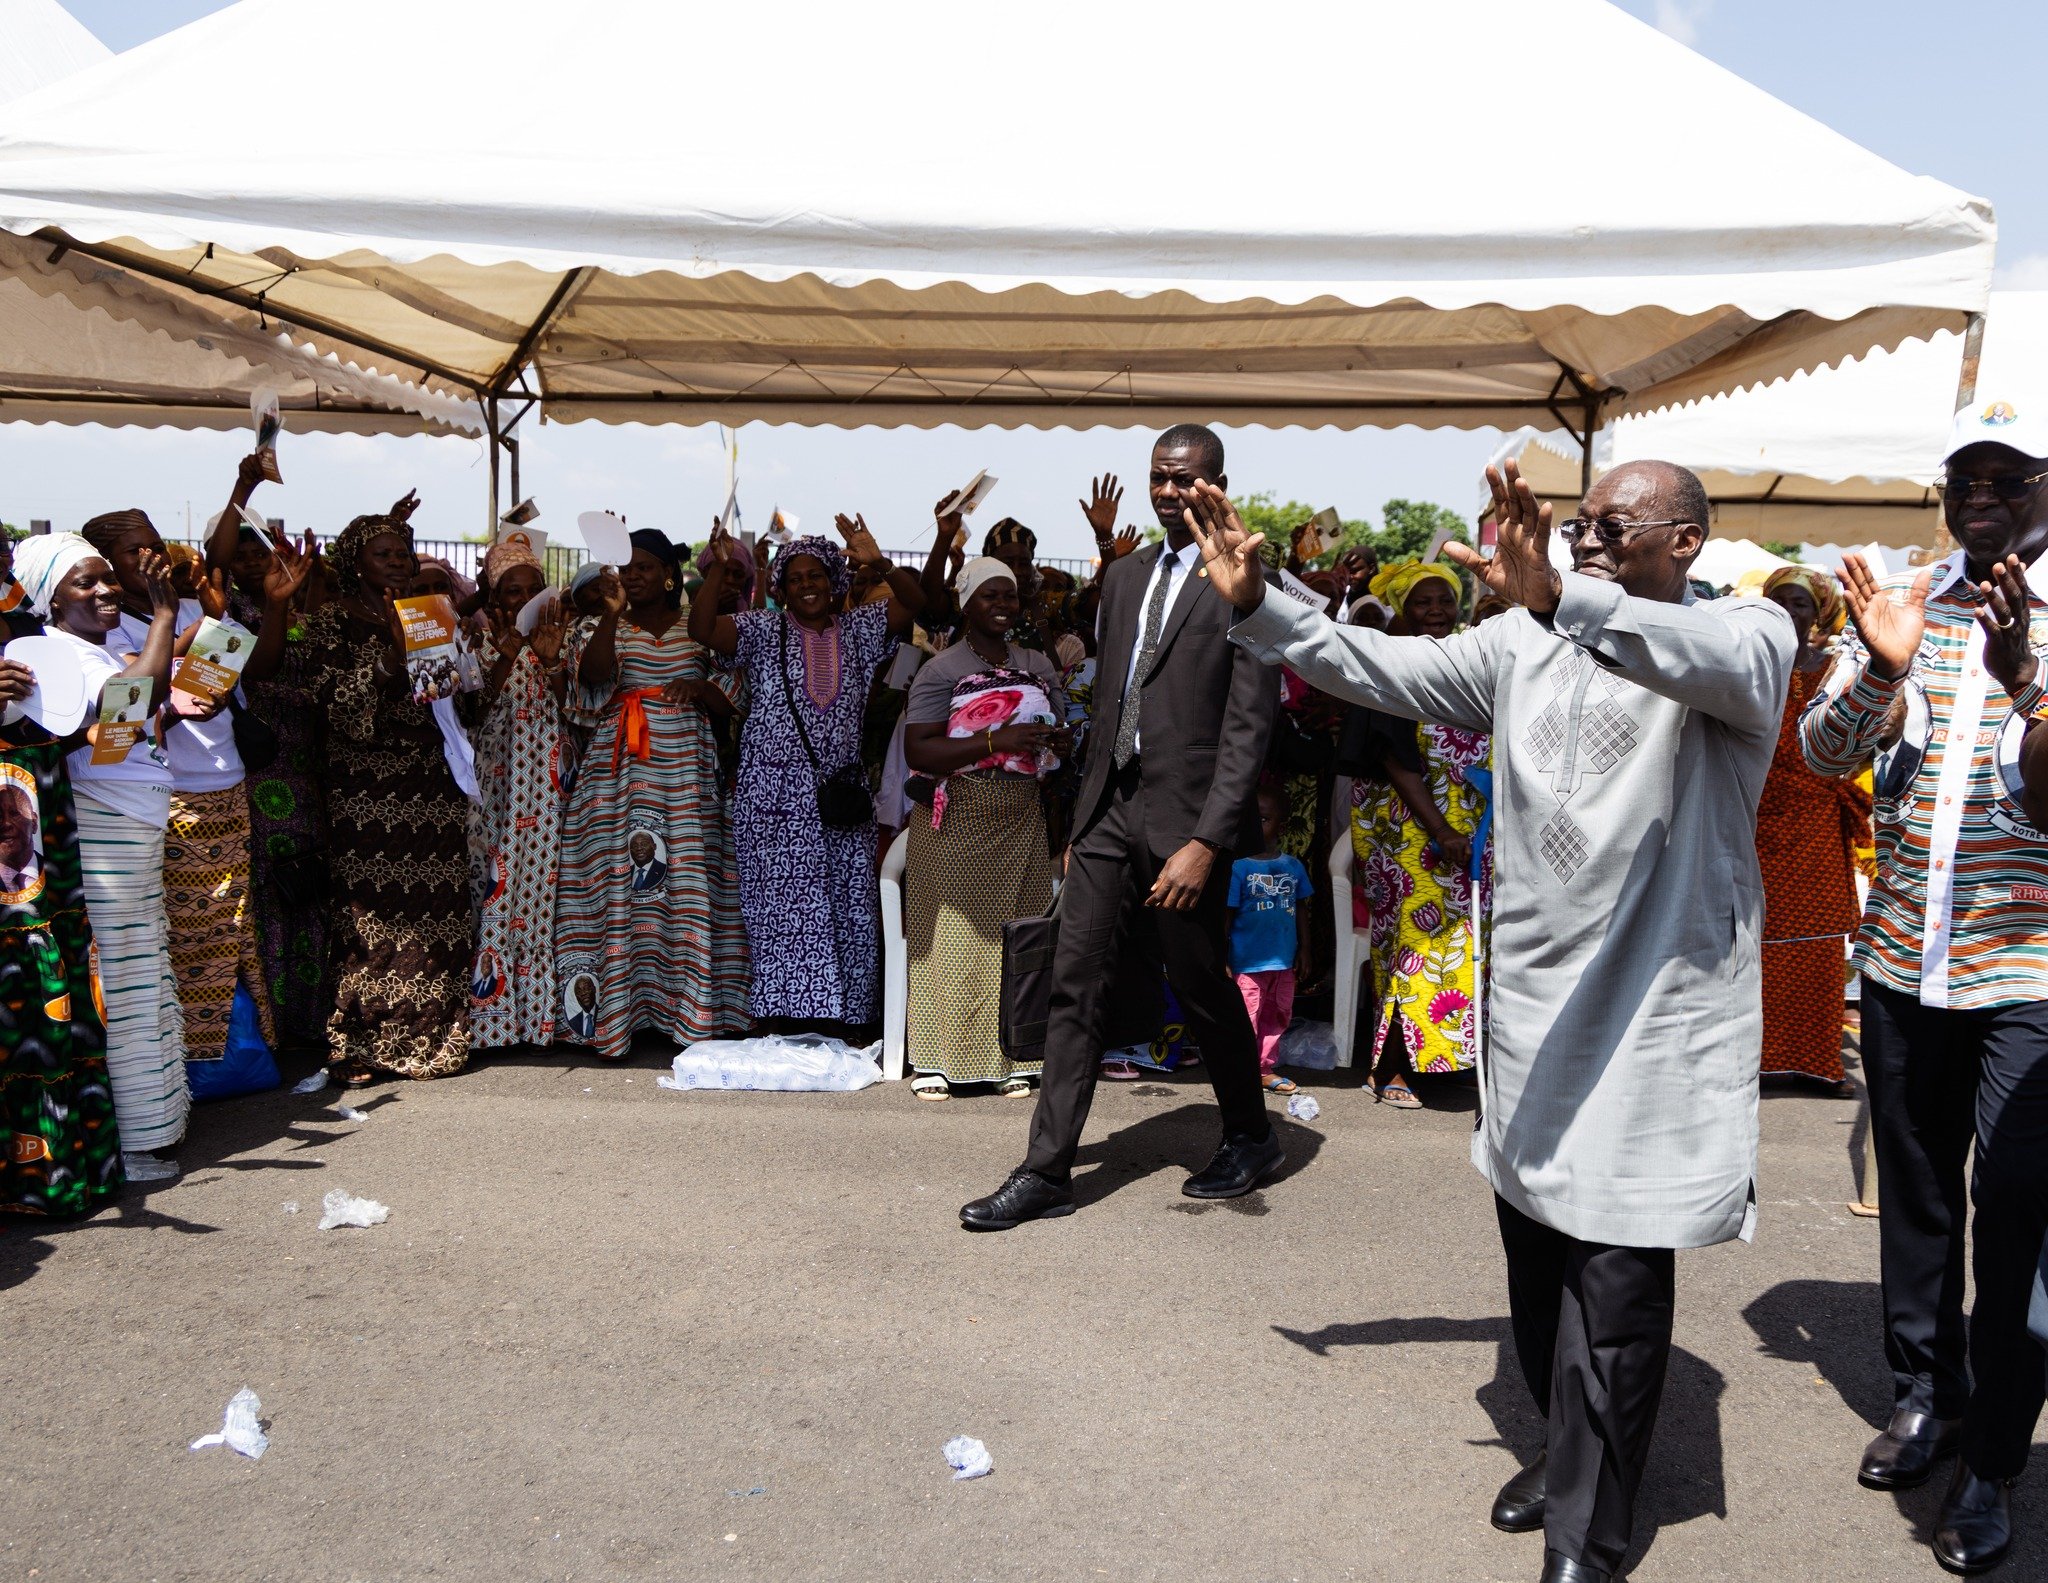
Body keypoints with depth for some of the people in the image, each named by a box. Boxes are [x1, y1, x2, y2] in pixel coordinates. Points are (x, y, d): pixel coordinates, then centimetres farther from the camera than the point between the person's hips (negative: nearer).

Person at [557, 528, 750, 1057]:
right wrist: (611, 614, -19)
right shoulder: (600, 629, 10)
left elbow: (731, 704, 13)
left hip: (686, 776, 1)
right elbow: (594, 674, -11)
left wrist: (702, 690, -7)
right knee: (617, 882, -7)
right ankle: (614, 1008, -2)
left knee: (689, 887, -2)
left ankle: (692, 1010, 4)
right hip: (617, 773, -1)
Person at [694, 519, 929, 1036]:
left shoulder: (859, 629, 11)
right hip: (776, 797, -3)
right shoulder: (764, 631, 4)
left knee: (847, 912, 3)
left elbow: (916, 602, 0)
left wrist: (878, 564, -14)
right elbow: (701, 628, -9)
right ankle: (783, 1027, 1)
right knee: (784, 912, -4)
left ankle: (836, 1023, 11)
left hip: (841, 795, 3)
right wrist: (720, 568, -18)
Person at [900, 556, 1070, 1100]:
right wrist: (997, 740, -19)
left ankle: (1008, 1059, 10)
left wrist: (1059, 741, -1)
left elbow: (1063, 735, 24)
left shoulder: (1038, 666, 15)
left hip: (1022, 824, 5)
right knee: (951, 937, -4)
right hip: (956, 825, -4)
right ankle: (933, 1061, 2)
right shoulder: (941, 671, -2)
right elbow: (917, 752, -12)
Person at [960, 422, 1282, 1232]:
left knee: (1201, 988, 8)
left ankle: (1252, 1137, 32)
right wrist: (1083, 817, 15)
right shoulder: (1125, 575, 14)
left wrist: (1205, 843, -19)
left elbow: (1248, 728, -13)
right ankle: (1047, 1171, 10)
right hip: (1111, 806, 6)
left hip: (1185, 817, -6)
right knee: (1075, 983, 3)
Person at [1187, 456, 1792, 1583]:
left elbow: (1723, 666, -29)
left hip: (1657, 1014, -5)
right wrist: (1257, 605, -5)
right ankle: (1573, 1450, 40)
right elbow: (1384, 670, 8)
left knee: (1615, 1281, -1)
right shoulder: (1526, 643, 10)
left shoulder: (1746, 635, -6)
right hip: (1533, 999, 5)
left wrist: (1559, 599, -45)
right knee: (1534, 1248, 17)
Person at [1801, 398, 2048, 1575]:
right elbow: (1825, 753, -1)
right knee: (1915, 1185, 15)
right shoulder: (1899, 604, 6)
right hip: (1906, 953, 4)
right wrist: (1883, 668, -20)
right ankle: (1927, 1390, 33)